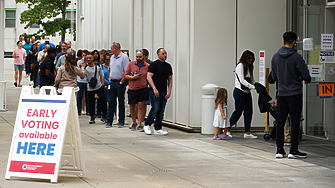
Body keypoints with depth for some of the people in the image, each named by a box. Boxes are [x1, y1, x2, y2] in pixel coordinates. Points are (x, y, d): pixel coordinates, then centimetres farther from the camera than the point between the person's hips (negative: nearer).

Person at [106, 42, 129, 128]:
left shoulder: (124, 57, -10)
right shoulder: (112, 57, 13)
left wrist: (121, 82, -16)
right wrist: (110, 79, 12)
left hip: (120, 82, -7)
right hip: (112, 82, 7)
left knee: (121, 102, 1)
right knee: (111, 102, 6)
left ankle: (121, 122, 6)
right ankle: (109, 121, 9)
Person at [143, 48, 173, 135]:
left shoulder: (168, 66, 13)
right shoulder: (154, 65, -6)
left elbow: (170, 80, 16)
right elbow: (149, 77, -13)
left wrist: (169, 91, 3)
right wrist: (154, 89, -22)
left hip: (164, 93, 6)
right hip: (155, 92, -6)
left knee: (161, 111, 5)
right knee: (155, 108, -12)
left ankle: (157, 129, 10)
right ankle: (147, 125, 6)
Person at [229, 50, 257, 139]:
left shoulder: (249, 67, 15)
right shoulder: (240, 66, -11)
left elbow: (252, 80, 18)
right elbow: (242, 80, -18)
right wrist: (253, 87, -24)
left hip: (247, 92, 8)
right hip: (239, 91, -8)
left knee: (248, 111, 1)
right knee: (238, 111, -3)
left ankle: (247, 132, 2)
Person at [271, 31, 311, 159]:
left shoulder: (275, 57, 5)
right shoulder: (296, 57, -12)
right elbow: (305, 75, -12)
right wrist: (307, 80, 11)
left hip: (281, 93, 5)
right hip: (295, 93, -5)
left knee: (280, 121, 9)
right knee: (295, 121, -1)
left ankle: (279, 150, 9)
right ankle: (293, 150, -2)